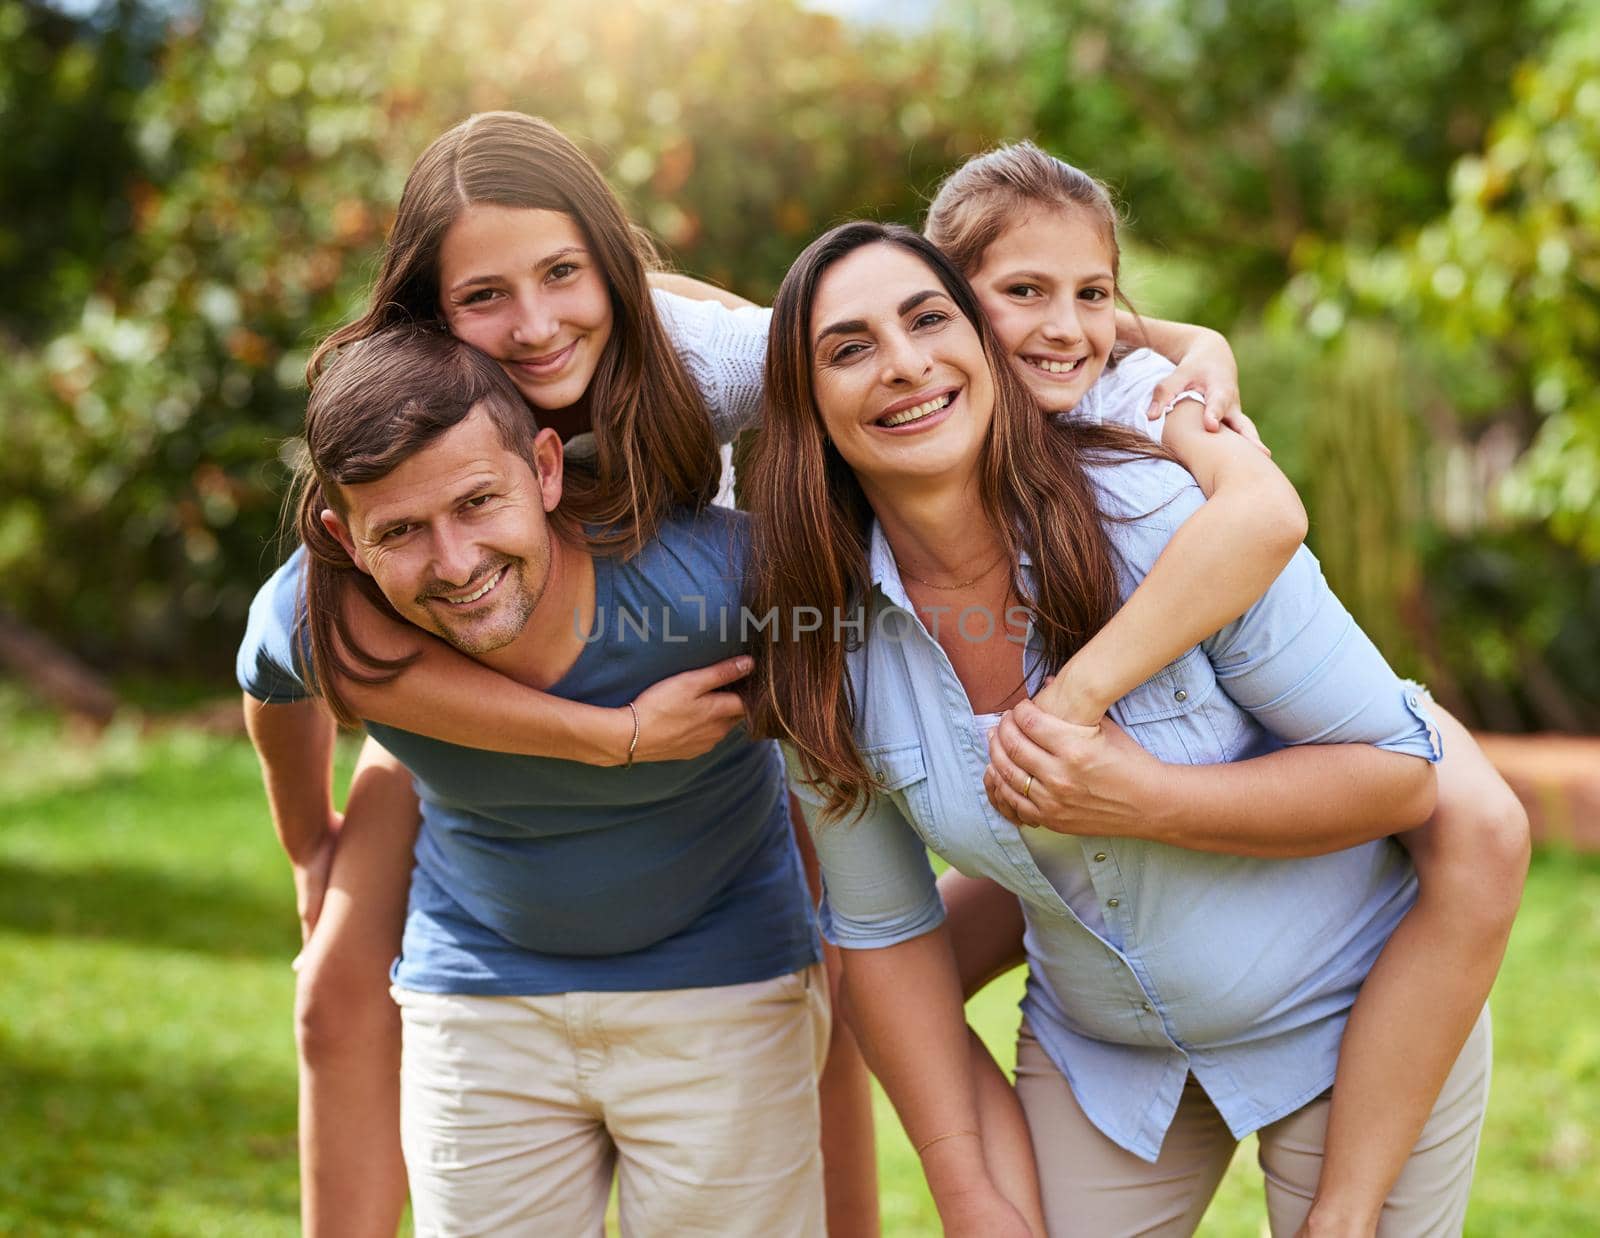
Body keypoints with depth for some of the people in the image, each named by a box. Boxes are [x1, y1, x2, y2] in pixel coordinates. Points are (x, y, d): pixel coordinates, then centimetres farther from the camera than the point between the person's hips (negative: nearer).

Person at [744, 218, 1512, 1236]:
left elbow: (1402, 771, -19)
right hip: (1101, 1055, 3)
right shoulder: (825, 640, -12)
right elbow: (885, 931, -2)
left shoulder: (1164, 515, -23)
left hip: (1356, 1023, -2)